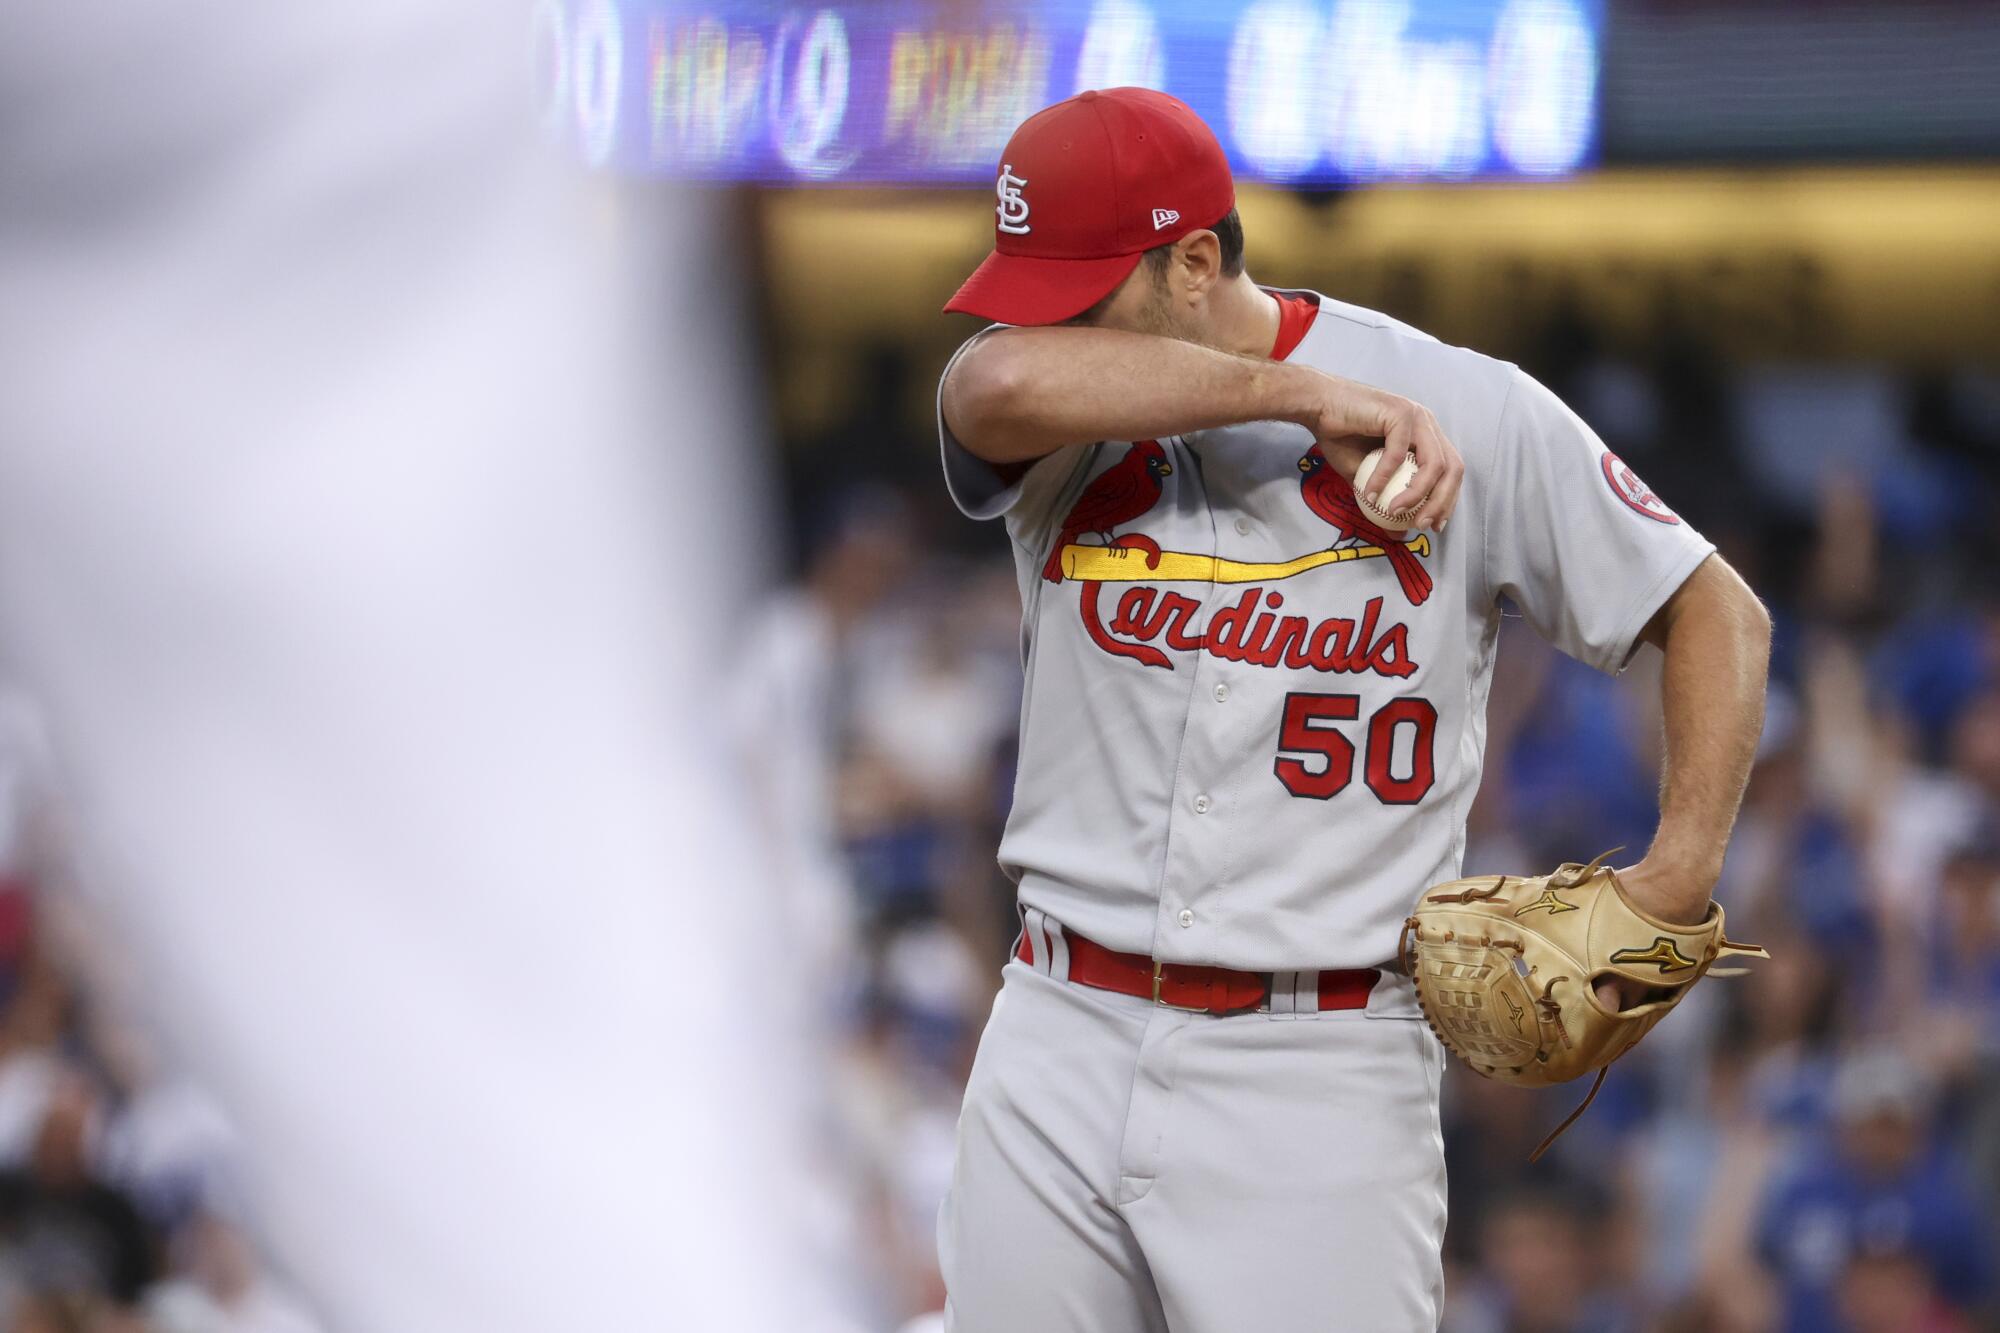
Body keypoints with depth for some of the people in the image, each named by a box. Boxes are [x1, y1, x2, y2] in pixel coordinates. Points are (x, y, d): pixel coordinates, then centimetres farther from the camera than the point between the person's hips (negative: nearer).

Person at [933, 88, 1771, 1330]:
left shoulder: (1466, 410, -2)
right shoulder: (1066, 427, 2)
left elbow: (1716, 613, 5)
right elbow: (998, 384, -24)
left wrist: (1677, 879, -8)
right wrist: (1306, 397, -22)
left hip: (1320, 1078, -3)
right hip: (1059, 1044, 3)